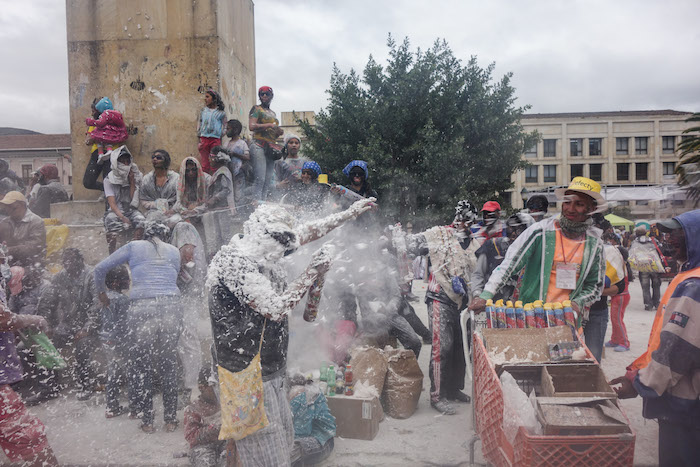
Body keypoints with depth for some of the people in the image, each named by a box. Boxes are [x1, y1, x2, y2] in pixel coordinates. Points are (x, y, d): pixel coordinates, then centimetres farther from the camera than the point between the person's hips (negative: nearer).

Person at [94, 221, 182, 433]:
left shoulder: (134, 246, 16)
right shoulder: (174, 251, 19)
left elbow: (100, 268, 20)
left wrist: (101, 292, 35)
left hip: (141, 308, -1)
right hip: (171, 306, 2)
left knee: (141, 367, 11)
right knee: (169, 364, 11)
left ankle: (147, 421, 17)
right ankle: (171, 419, 17)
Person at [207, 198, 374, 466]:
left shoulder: (259, 254, 6)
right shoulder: (236, 264, -21)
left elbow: (304, 233, 15)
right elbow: (276, 307, -25)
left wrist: (349, 213, 20)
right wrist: (313, 272, -17)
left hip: (270, 372, 10)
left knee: (283, 442, 18)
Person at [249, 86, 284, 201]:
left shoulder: (273, 114, 25)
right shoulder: (256, 109, 4)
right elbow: (251, 126, -11)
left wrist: (279, 132, 7)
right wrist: (269, 125, -15)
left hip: (271, 148, 7)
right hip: (259, 146, -7)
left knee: (268, 180, 3)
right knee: (260, 179, -16)